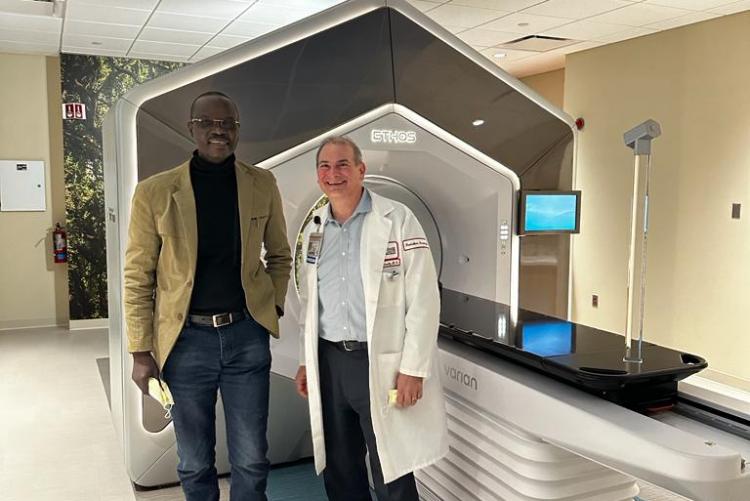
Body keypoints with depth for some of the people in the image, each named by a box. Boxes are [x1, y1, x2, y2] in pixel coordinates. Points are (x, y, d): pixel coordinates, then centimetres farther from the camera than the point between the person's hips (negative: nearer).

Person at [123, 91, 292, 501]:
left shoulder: (262, 185, 1)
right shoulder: (154, 191, -6)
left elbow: (279, 255, 14)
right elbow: (138, 277, -2)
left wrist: (274, 306, 2)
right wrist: (140, 351, -4)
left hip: (246, 335, 1)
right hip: (187, 339, -1)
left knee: (251, 460, 11)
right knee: (194, 464, 15)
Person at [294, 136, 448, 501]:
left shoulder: (397, 220, -8)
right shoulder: (314, 229, 10)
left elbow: (423, 299, -11)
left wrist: (413, 369, -14)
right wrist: (305, 360, 15)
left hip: (382, 362, -5)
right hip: (328, 363, 5)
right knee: (338, 471, 15)